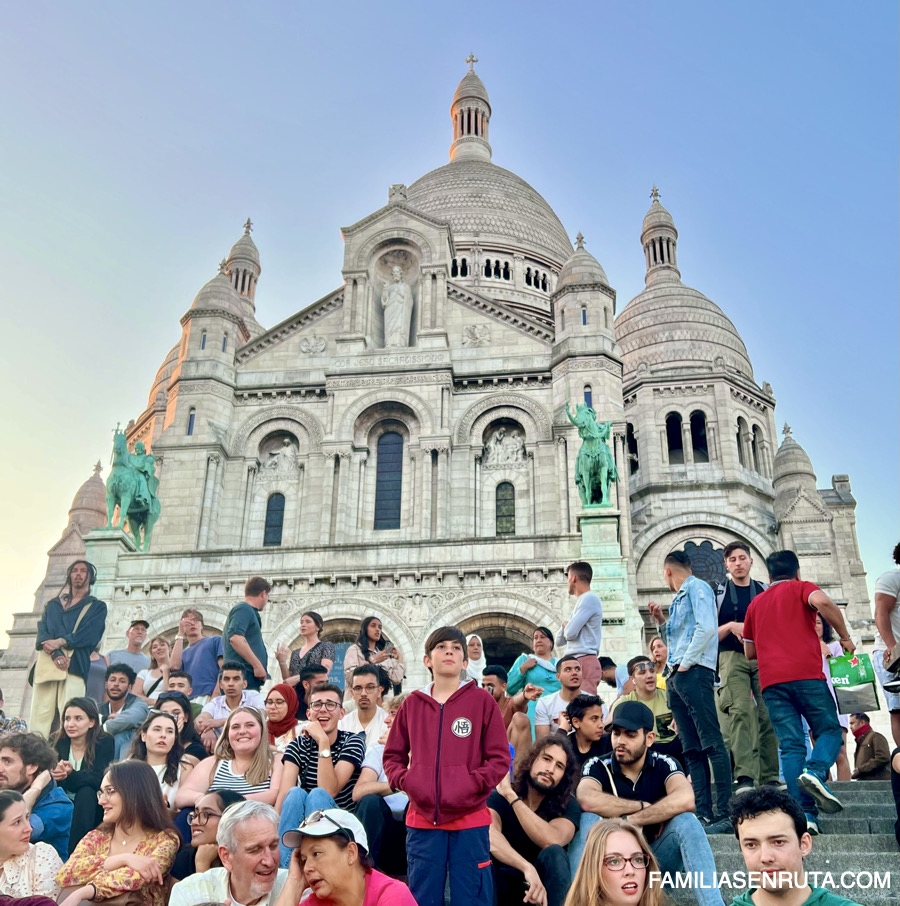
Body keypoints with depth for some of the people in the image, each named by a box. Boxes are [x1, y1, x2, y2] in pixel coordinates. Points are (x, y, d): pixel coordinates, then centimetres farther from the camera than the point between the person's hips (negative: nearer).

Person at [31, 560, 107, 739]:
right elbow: (42, 630, 8)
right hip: (47, 662, 3)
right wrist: (54, 652, -12)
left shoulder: (97, 607, 18)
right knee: (40, 714, -9)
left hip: (74, 664, -3)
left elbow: (90, 634, 1)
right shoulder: (53, 605, 26)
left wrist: (60, 642, -13)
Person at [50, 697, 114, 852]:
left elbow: (98, 780, -21)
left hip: (92, 808, -2)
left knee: (86, 793, -33)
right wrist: (54, 774, -38)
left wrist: (71, 774, -40)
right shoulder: (58, 742, -1)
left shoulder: (104, 743, -9)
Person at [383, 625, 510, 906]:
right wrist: (405, 780, -5)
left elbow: (500, 758, -1)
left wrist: (473, 784, -14)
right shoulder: (413, 703, 7)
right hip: (422, 819, 2)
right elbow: (392, 755, 13)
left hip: (470, 819, -2)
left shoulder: (482, 701, 0)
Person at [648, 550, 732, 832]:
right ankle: (704, 814, 6)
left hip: (694, 672, -10)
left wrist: (687, 662, -15)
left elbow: (706, 627, -16)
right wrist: (662, 621, 18)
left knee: (711, 744, -12)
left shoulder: (697, 588, -1)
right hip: (676, 677, 10)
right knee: (691, 750, 5)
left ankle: (724, 815, -15)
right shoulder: (679, 598, 25)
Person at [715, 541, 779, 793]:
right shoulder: (718, 593, 9)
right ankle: (744, 777, -26)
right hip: (732, 657, -2)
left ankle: (769, 778, 1)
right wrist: (730, 626, -12)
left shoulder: (765, 592, 16)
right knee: (741, 711, -20)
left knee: (768, 715, -6)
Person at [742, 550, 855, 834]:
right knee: (830, 730, 7)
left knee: (791, 746, 0)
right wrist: (845, 637, -3)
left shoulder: (756, 603, 24)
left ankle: (805, 813, -11)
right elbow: (822, 602, -14)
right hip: (806, 673, -3)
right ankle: (815, 771, -22)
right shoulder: (801, 588, 11)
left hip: (771, 680, 4)